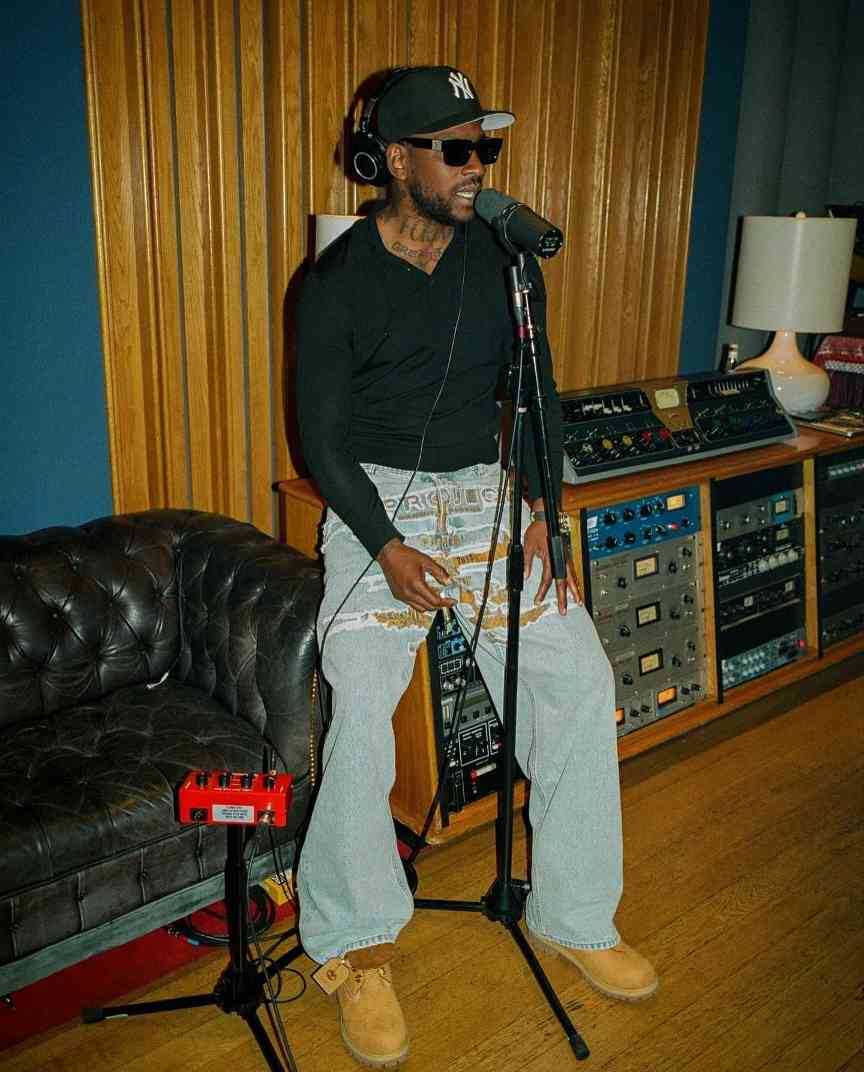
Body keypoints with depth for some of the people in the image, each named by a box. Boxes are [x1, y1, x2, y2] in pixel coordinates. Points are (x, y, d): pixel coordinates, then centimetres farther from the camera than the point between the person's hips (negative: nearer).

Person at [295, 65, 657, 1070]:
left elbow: (537, 393, 9)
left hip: (483, 489, 4)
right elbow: (322, 434, -6)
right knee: (362, 707, -20)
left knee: (580, 677, -7)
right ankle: (357, 948, 1)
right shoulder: (337, 282, -7)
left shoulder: (504, 258, 4)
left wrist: (544, 511, -4)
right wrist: (390, 550, -18)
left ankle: (574, 914, 12)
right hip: (375, 499, -3)